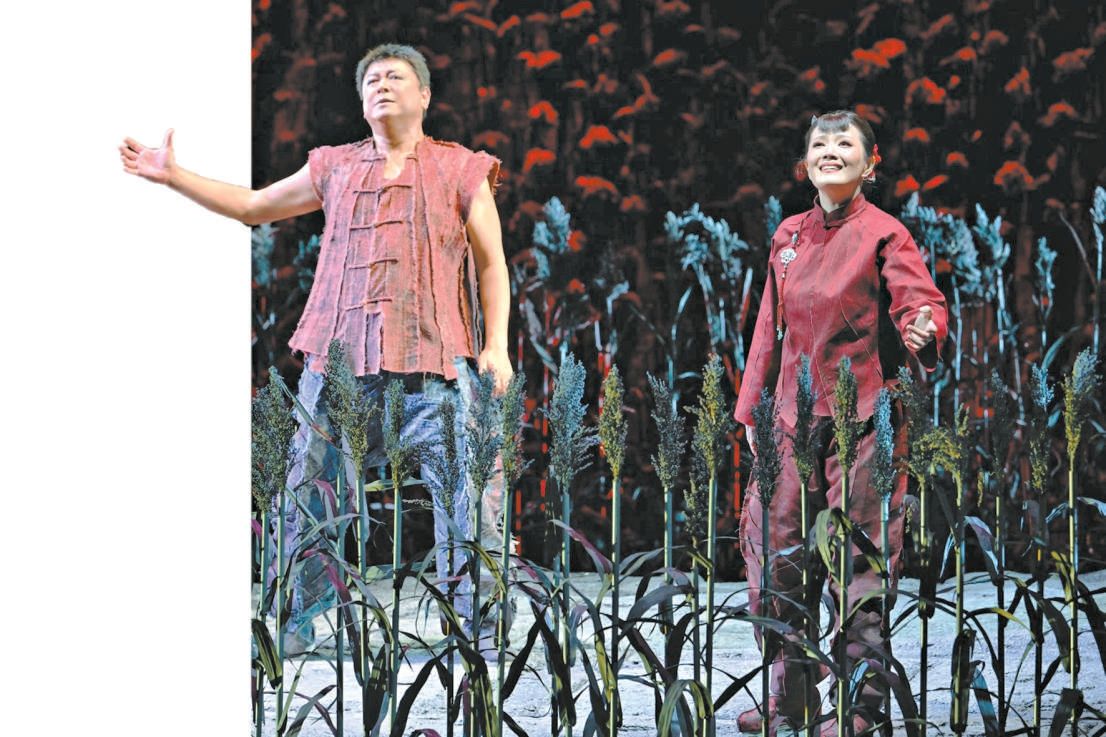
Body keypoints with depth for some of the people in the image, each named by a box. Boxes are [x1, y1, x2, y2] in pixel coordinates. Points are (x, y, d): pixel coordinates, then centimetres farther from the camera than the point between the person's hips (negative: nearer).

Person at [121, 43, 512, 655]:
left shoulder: (460, 169, 10)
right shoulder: (335, 167, 18)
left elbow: (492, 264, 9)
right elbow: (254, 206, 27)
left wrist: (496, 345, -2)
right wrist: (173, 176, 22)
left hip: (434, 363, -2)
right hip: (340, 358, 3)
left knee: (468, 490, -8)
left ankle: (477, 631, -1)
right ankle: (292, 629, 10)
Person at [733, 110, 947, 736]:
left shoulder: (883, 234, -5)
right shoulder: (789, 236, 12)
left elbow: (923, 302, -15)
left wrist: (923, 332, -38)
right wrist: (752, 409, 18)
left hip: (864, 415, -6)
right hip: (795, 414, 6)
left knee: (859, 557, -4)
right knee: (774, 547, 4)